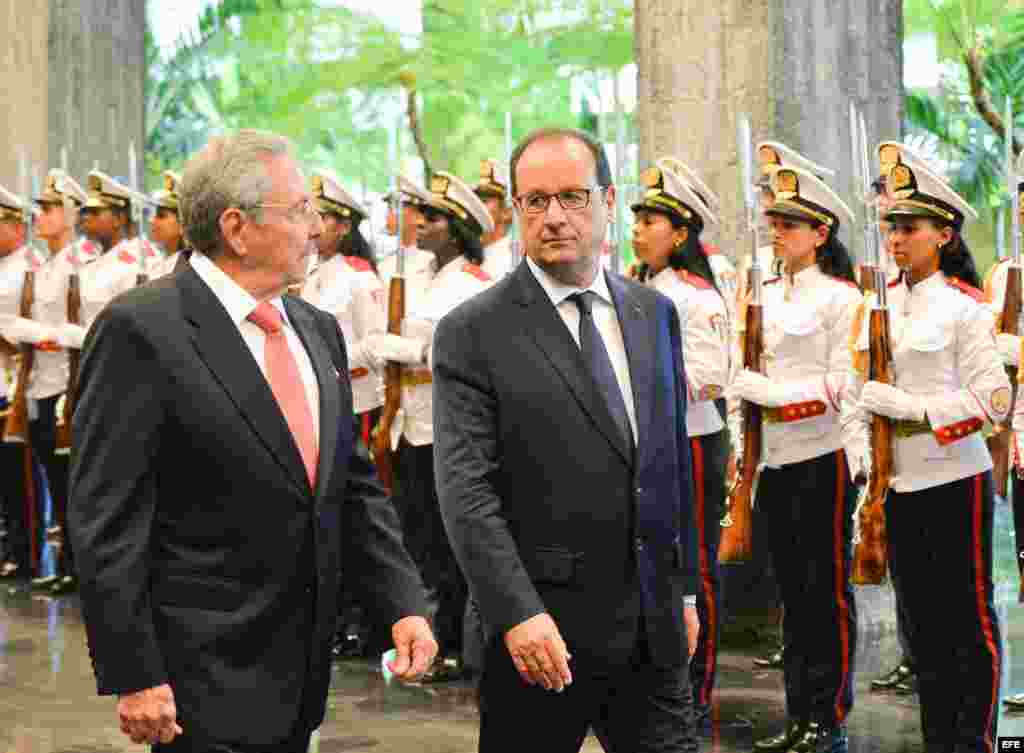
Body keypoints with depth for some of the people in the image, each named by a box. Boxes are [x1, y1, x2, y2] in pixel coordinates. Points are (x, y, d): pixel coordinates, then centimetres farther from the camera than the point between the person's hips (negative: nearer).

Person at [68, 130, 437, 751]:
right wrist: (133, 676, -17)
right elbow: (107, 520, -14)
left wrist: (407, 604, 3)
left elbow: (356, 485, 14)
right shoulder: (140, 329, -12)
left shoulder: (321, 331, 11)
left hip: (302, 669, 7)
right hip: (205, 672, -7)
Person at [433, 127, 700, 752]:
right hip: (542, 629, -4)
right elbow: (466, 490, -13)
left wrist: (683, 587, 15)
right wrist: (518, 613, -21)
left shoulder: (655, 314, 9)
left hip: (653, 629, 5)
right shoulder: (473, 332, -7)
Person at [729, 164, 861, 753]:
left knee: (827, 590, 1)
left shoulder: (840, 296, -7)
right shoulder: (768, 295, 13)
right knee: (793, 589, 11)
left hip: (822, 458, -7)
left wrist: (771, 393, -16)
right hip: (775, 460, 7)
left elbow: (842, 384, -12)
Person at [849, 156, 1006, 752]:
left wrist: (910, 407, -21)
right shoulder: (881, 303, 8)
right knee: (922, 614, 14)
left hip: (954, 479, -6)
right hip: (898, 480, 6)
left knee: (969, 615, 4)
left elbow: (993, 398, -15)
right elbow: (860, 385, 14)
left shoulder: (965, 306, -10)